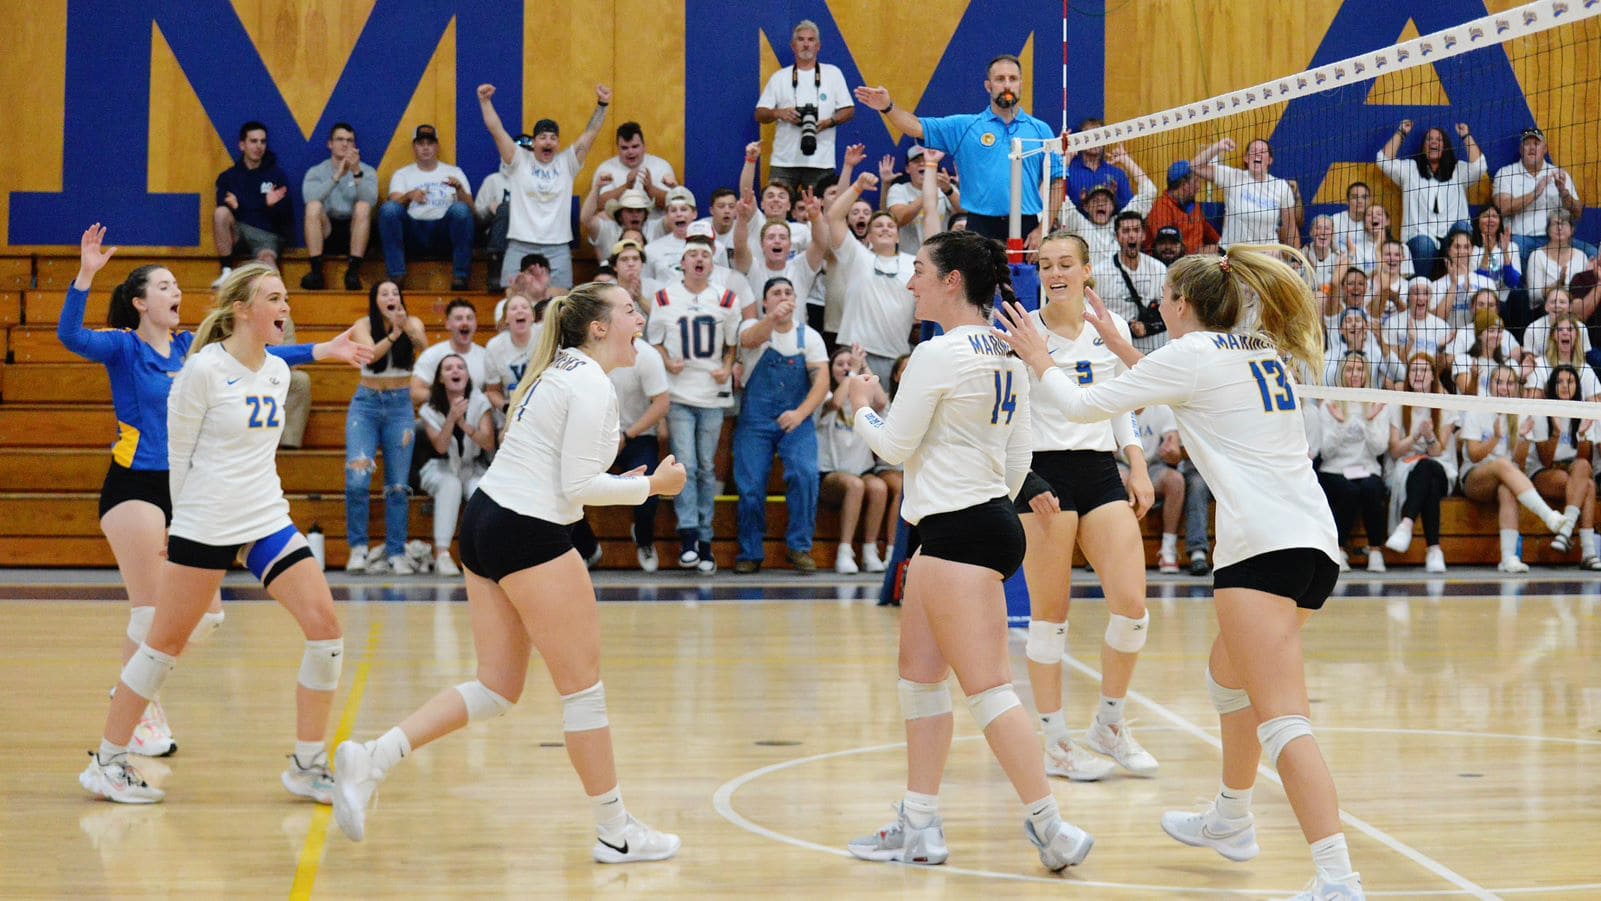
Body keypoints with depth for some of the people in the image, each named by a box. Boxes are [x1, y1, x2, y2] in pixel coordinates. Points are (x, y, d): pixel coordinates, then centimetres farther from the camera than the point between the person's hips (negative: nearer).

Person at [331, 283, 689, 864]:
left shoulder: (561, 371, 17)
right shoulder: (592, 385, -13)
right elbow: (576, 487, -16)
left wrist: (619, 485, 18)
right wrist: (652, 485, -6)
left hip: (487, 521, 10)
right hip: (529, 534, -10)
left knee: (496, 689, 10)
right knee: (583, 683, 0)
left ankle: (370, 761, 3)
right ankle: (615, 833, 8)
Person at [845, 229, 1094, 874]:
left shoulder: (938, 354, -15)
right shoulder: (1006, 356, 11)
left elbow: (895, 445, -8)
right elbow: (1018, 457, 15)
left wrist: (861, 408, 11)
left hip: (959, 532, -10)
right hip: (989, 517, 10)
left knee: (986, 686, -9)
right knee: (919, 675, 15)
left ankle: (1051, 826, -8)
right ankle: (919, 830, 19)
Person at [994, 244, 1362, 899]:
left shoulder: (1190, 353, -3)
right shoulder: (1262, 351, 19)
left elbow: (1083, 406, 2)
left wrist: (1039, 361, 19)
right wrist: (1122, 348, 40)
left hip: (1265, 543, -9)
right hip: (1316, 538, 9)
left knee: (1281, 717, -15)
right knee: (1230, 678, 28)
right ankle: (1230, 822, 45)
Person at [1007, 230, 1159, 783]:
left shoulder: (1112, 328, 10)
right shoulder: (1024, 331, -3)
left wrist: (1138, 467, 11)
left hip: (1100, 472, 4)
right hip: (1043, 475, -4)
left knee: (1132, 606, -4)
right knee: (1050, 612, -1)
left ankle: (1109, 723, 16)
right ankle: (1055, 742, 9)